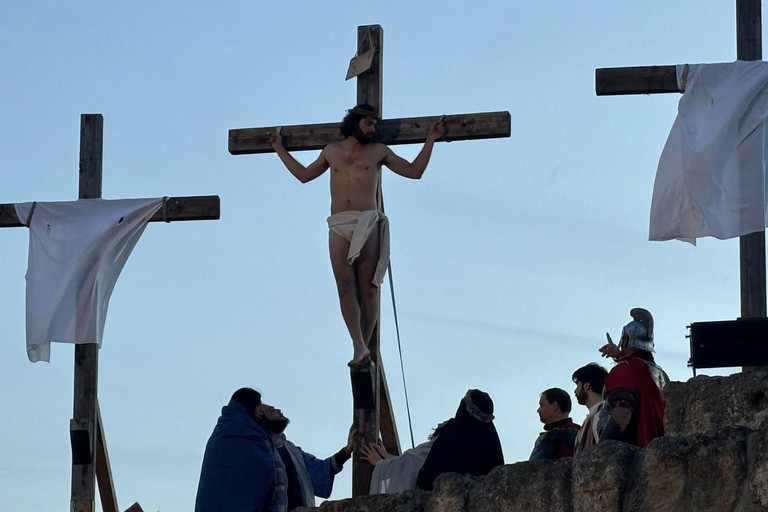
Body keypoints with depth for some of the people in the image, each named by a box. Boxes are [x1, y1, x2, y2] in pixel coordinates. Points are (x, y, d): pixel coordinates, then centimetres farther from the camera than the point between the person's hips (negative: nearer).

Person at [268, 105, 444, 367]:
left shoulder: (378, 151, 14)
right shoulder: (332, 151, 20)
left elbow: (414, 171, 16)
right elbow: (304, 175, 33)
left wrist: (430, 140, 12)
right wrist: (279, 149, 37)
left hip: (367, 224, -1)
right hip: (339, 226, 2)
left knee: (368, 288, -7)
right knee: (345, 286, -13)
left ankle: (363, 346, -5)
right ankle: (359, 346, -21)